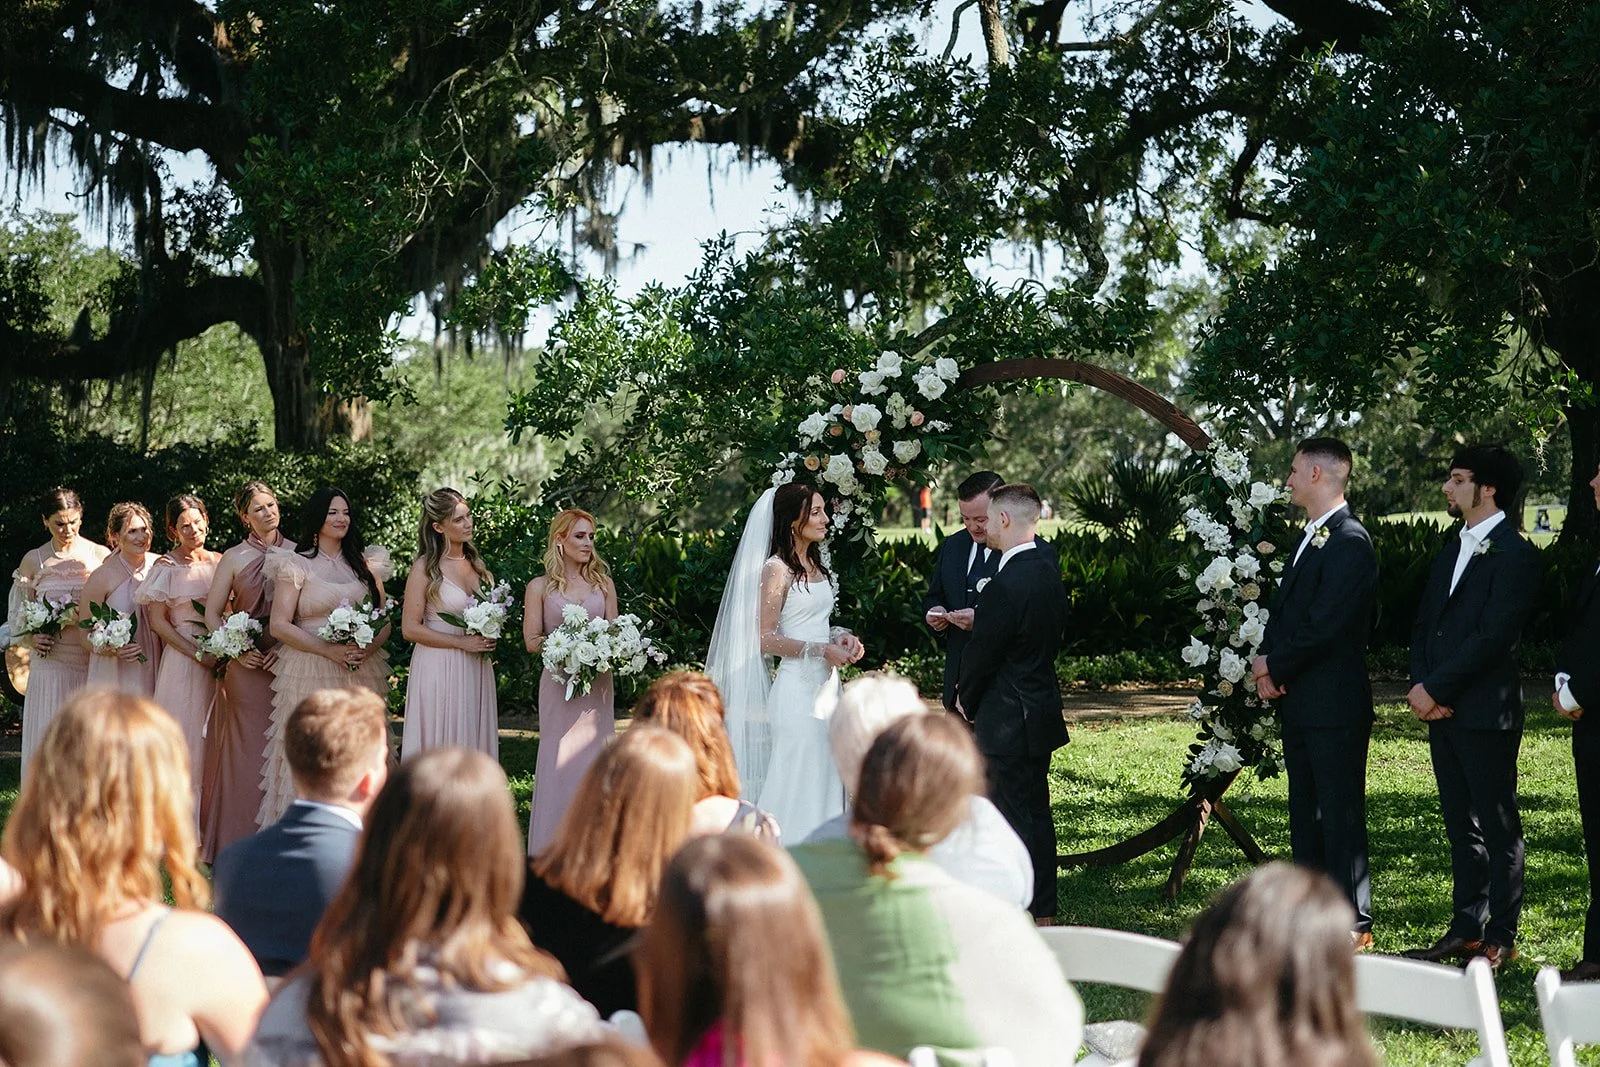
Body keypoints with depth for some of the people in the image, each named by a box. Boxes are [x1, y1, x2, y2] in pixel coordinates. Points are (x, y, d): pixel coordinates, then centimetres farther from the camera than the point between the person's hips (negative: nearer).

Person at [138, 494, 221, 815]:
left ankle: (211, 820, 9)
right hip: (183, 660, -4)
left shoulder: (217, 562, 9)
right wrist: (197, 652, -13)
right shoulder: (166, 567, -2)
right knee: (185, 735, -4)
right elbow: (158, 621, -6)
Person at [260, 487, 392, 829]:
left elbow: (385, 620, 11)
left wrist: (367, 648, -10)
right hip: (311, 671, -4)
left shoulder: (365, 563, 13)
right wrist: (328, 650, -15)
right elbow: (279, 625, -6)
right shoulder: (296, 565, 0)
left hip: (363, 672, 4)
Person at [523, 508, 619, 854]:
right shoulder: (540, 587, 3)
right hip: (560, 684, -3)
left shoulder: (603, 583, 11)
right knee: (561, 757, -4)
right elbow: (531, 640, -1)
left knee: (596, 756, 3)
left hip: (598, 684, 3)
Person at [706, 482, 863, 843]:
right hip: (797, 686, -8)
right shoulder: (777, 569, -11)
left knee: (824, 776, 9)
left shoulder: (815, 565, 14)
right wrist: (821, 650, -17)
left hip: (825, 684, 8)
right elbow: (765, 639, -14)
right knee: (797, 777, -5)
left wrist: (841, 637, 4)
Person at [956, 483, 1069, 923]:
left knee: (1013, 817, -3)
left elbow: (982, 654, -15)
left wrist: (966, 701, 3)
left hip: (1009, 720, -9)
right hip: (1042, 712, 9)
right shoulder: (1048, 571, 6)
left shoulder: (1005, 585, -22)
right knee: (1037, 812, 16)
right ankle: (1044, 911, 25)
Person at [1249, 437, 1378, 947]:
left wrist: (1274, 665, -10)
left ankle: (1354, 924, 2)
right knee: (1305, 812, 14)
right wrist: (1269, 665, -1)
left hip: (1334, 704, -10)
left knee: (1341, 813, -4)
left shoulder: (1349, 542, -15)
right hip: (1299, 702, 10)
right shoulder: (1311, 539, 16)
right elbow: (1286, 612, 17)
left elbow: (1325, 625, -21)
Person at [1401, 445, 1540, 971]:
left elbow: (1494, 636, -17)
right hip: (1442, 709, 8)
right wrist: (1420, 684, -1)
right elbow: (1424, 625, 16)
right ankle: (1467, 927, 21)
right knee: (1461, 825, 13)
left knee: (1498, 825, 0)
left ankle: (1500, 936, 6)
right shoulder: (1453, 550, 17)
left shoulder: (1514, 553, -10)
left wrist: (1435, 688, -16)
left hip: (1485, 710, -8)